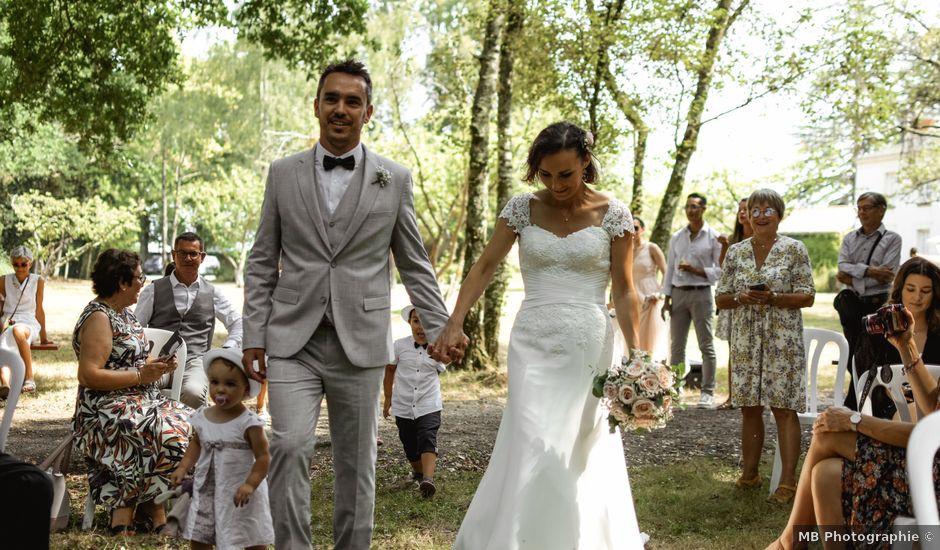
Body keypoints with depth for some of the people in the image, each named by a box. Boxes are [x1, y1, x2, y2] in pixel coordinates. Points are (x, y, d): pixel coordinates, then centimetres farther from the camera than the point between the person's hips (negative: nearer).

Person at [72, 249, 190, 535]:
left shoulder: (125, 313, 19)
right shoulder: (98, 317, -11)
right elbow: (89, 375, -21)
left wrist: (155, 366, 7)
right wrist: (140, 375, -18)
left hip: (138, 401, 10)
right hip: (106, 412, -10)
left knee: (191, 423, -12)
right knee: (169, 434, -32)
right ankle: (150, 510, -19)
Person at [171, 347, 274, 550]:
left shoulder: (249, 423, -17)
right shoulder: (202, 418, -1)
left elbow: (263, 457, -16)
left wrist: (250, 484, -26)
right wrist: (183, 467, 8)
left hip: (239, 494, -5)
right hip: (206, 492, 5)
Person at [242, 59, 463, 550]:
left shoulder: (395, 179, 5)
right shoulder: (283, 173, 7)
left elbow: (414, 265, 9)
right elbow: (262, 262, 9)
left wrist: (441, 329, 2)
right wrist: (253, 333, 2)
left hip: (360, 344, 0)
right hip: (292, 342, 0)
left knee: (357, 464, 7)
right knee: (289, 446, -15)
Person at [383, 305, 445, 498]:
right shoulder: (399, 345, -5)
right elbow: (389, 370, 9)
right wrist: (388, 398, 13)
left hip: (429, 406, -1)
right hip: (403, 406, 1)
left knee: (427, 440, -19)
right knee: (410, 445, 12)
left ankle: (428, 479, -31)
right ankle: (418, 473, 37)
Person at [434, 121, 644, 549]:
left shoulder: (613, 214, -1)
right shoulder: (522, 207, 3)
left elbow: (624, 292, 0)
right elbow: (484, 267, 2)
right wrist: (454, 324, -10)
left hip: (588, 346, -1)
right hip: (532, 344, 1)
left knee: (580, 451, 3)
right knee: (534, 447, -7)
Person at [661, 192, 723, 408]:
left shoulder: (714, 237, 0)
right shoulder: (677, 237, 12)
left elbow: (721, 269, -3)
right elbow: (669, 269, 11)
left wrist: (697, 270, -15)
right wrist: (667, 299, 6)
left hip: (701, 293, -4)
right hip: (679, 293, 4)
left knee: (706, 345, -2)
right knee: (676, 345, 5)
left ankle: (707, 392, 1)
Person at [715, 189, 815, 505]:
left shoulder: (794, 249, 0)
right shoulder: (736, 252, 9)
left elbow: (807, 296, -3)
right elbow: (720, 299, 10)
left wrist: (773, 297, -17)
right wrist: (741, 297, -11)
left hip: (782, 340, -3)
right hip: (746, 341, 4)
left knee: (784, 408, -4)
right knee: (749, 408, 9)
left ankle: (788, 481, 2)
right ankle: (749, 474, 21)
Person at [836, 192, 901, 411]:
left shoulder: (892, 239, 0)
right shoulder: (850, 238, 13)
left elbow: (887, 276, -12)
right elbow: (842, 267, -4)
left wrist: (853, 278, -9)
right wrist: (868, 271, -18)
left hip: (877, 305, -4)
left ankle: (850, 409, 4)